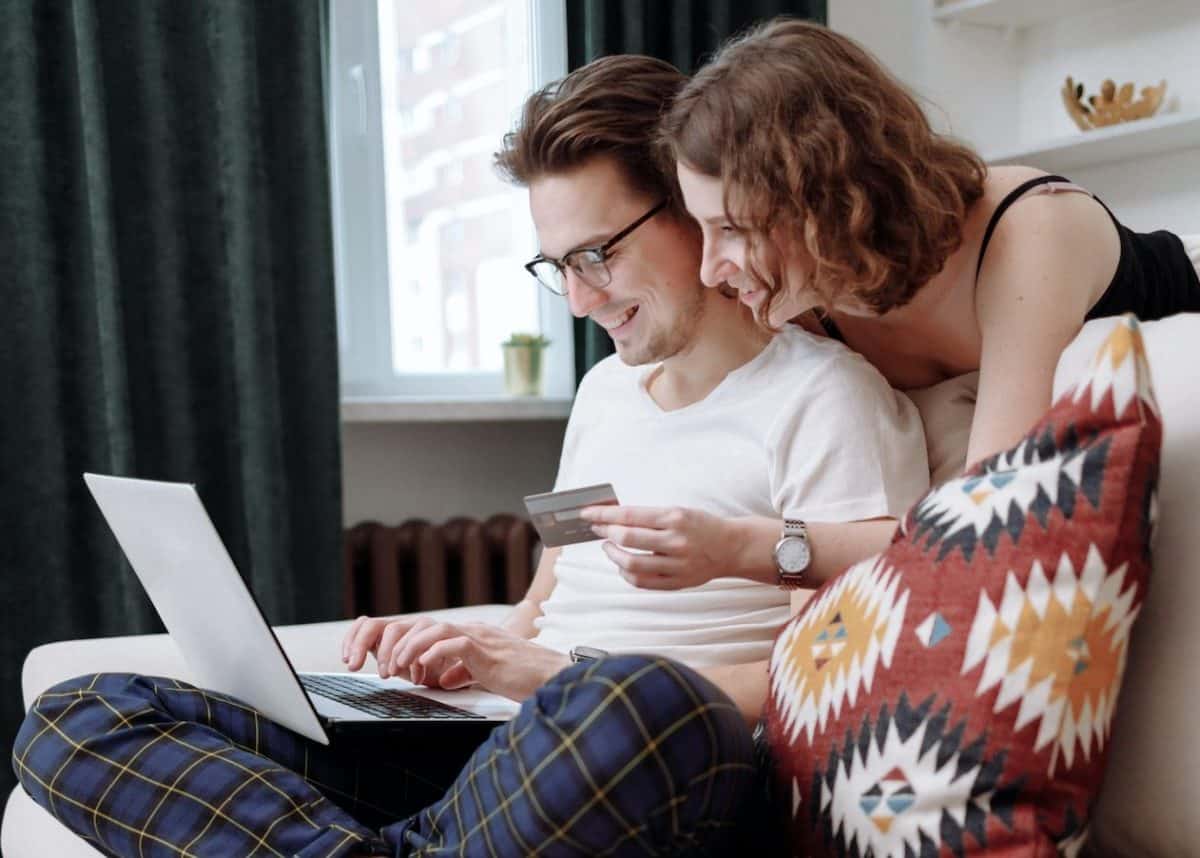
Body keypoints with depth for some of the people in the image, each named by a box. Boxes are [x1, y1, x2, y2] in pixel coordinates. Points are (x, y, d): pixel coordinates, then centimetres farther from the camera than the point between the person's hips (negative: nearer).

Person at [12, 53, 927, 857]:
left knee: (640, 705, -45)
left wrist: (547, 673, -14)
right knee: (76, 721, -6)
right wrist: (452, 648, 3)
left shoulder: (826, 400, -2)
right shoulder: (606, 389, 22)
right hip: (499, 755, 7)